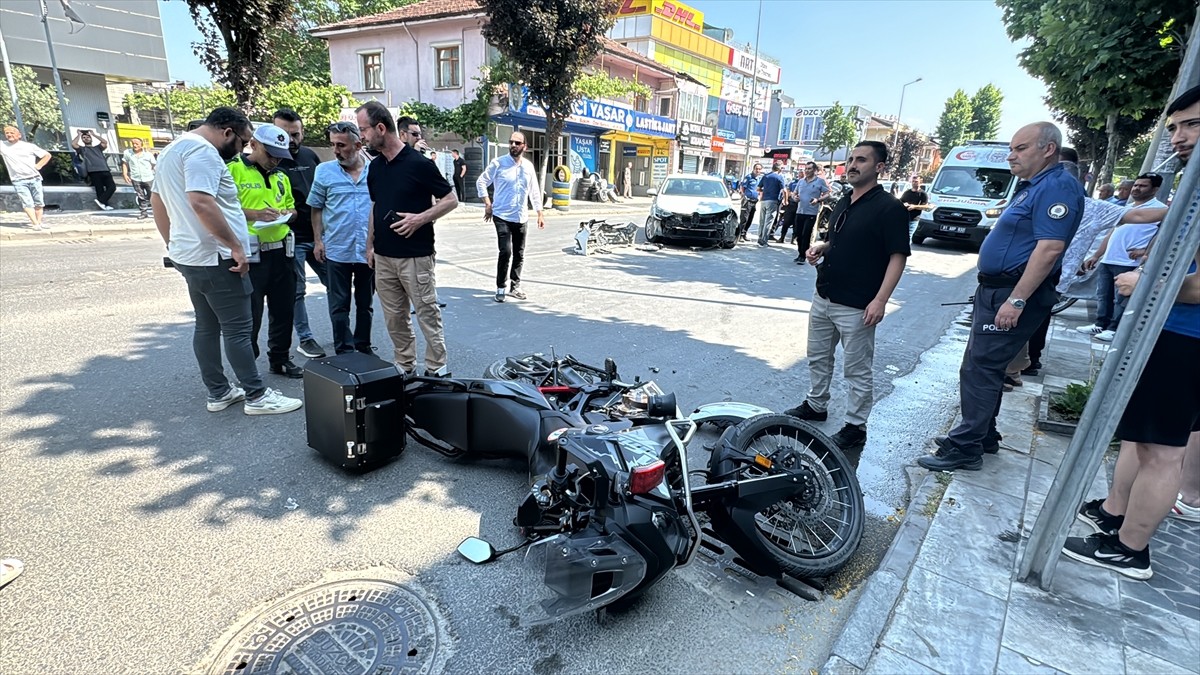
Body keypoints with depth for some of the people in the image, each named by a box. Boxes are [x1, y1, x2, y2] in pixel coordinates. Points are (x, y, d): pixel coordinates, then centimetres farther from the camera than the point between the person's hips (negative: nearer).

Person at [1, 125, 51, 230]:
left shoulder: (29, 146, 5)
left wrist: (38, 166, 1)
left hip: (34, 178, 0)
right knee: (27, 203, -9)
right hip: (19, 181, 0)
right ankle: (35, 224, -13)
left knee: (39, 202, 3)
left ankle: (39, 222, 11)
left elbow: (47, 155, 10)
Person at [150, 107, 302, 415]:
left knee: (207, 326, 14)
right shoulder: (202, 150, -16)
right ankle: (256, 396, 2)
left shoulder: (174, 149, 19)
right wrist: (236, 247, -24)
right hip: (214, 258, -10)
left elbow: (156, 201, 24)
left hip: (189, 255, 10)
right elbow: (202, 203, -29)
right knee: (238, 329, -5)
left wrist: (173, 244, 27)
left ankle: (218, 392, 22)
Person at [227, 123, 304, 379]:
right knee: (250, 314, 1)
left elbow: (291, 208, 24)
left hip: (281, 251, 7)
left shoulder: (281, 176, 16)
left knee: (283, 309, 13)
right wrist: (255, 214, -22)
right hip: (250, 253, -6)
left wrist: (287, 214, 2)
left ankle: (280, 359, 26)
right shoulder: (233, 169, -6)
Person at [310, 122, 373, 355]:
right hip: (336, 250, 0)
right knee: (339, 306, 5)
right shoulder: (324, 171, 0)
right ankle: (344, 351, 15)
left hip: (369, 250, 1)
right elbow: (316, 209, 5)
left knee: (366, 303, 13)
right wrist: (318, 240, -2)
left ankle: (363, 347, 27)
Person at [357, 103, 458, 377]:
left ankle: (437, 369, 11)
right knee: (394, 318, 12)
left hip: (415, 256, -7)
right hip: (383, 257, 7)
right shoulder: (375, 166, 11)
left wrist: (420, 218, -19)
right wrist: (370, 245, 17)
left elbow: (451, 200, -8)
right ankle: (405, 366, 24)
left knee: (427, 314, 0)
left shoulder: (419, 164, -11)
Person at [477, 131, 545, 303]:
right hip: (502, 216, -5)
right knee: (506, 252, -15)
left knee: (519, 254, 9)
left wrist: (540, 213, 11)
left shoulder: (529, 166, 7)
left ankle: (515, 287, 23)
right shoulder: (498, 163, -5)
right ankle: (500, 288, 0)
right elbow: (481, 182, 0)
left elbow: (534, 191, 14)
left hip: (521, 218, 5)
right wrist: (488, 204, -7)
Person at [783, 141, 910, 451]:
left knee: (857, 370, 3)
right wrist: (821, 247, 2)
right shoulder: (843, 202, 12)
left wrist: (880, 300, -24)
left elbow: (898, 257, -15)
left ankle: (856, 426, 15)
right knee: (818, 358, 19)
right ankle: (815, 405, 36)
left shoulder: (889, 208, -12)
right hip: (822, 298, 8)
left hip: (856, 307, -8)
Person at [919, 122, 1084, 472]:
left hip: (1013, 294, -11)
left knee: (979, 370, -8)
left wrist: (1016, 300, -28)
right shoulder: (1032, 186, 18)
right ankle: (983, 436, 28)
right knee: (986, 367, 16)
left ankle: (965, 448, -1)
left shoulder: (1057, 187, -15)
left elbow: (1050, 248, -25)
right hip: (995, 290, 11)